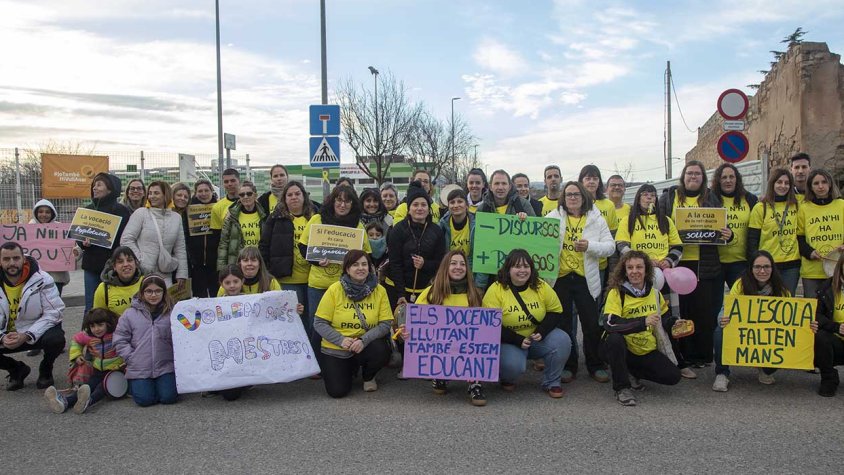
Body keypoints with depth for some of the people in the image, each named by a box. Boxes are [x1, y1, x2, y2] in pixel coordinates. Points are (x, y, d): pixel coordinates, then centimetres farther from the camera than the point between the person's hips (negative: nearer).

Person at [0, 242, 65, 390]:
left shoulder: (42, 279, -15)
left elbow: (53, 313, -17)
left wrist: (26, 336, -27)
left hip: (39, 330, -3)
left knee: (55, 339, -36)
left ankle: (45, 370, 0)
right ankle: (17, 370, 9)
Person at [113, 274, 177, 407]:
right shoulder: (130, 314, 1)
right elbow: (120, 340, 3)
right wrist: (131, 358, -3)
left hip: (165, 366, 0)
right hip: (139, 369, 0)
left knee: (168, 397, -9)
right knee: (145, 399, -8)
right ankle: (132, 384, 25)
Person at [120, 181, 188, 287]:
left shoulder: (176, 218, 10)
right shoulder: (140, 213, 2)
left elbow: (180, 249, 11)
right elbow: (126, 240, -3)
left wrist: (182, 274, 6)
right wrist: (140, 261, -10)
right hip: (141, 274, -2)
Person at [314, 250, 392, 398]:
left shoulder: (379, 291, -7)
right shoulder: (334, 289, -10)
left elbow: (386, 323, -10)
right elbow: (319, 323, -9)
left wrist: (364, 340, -25)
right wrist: (341, 340, -23)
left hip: (366, 346, 1)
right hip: (335, 350, -1)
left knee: (382, 351, -31)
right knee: (337, 391, -15)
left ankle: (368, 377, 6)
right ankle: (351, 369, 23)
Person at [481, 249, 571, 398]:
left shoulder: (541, 286, -4)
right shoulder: (496, 290, -15)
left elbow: (555, 311, 2)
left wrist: (542, 332, -16)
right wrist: (518, 341, -24)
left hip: (538, 338, 4)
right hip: (509, 342, -4)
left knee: (562, 340, -22)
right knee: (513, 365, -33)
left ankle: (551, 383, 0)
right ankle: (506, 379, 8)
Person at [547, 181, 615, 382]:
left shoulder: (596, 218, 4)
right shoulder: (554, 216, 5)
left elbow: (610, 246, -2)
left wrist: (589, 246, -18)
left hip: (585, 278, 0)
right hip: (560, 276, 0)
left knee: (591, 323, 5)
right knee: (563, 323, 8)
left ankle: (595, 366, 20)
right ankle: (568, 366, 20)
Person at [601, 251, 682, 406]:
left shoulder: (655, 293, 4)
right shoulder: (617, 293, -14)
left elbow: (665, 319, 20)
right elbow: (610, 324, -29)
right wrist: (643, 322, -35)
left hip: (647, 352, 5)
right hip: (620, 350, -4)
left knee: (673, 376, -13)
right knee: (614, 339, -37)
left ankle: (632, 373, 13)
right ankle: (622, 388, -17)